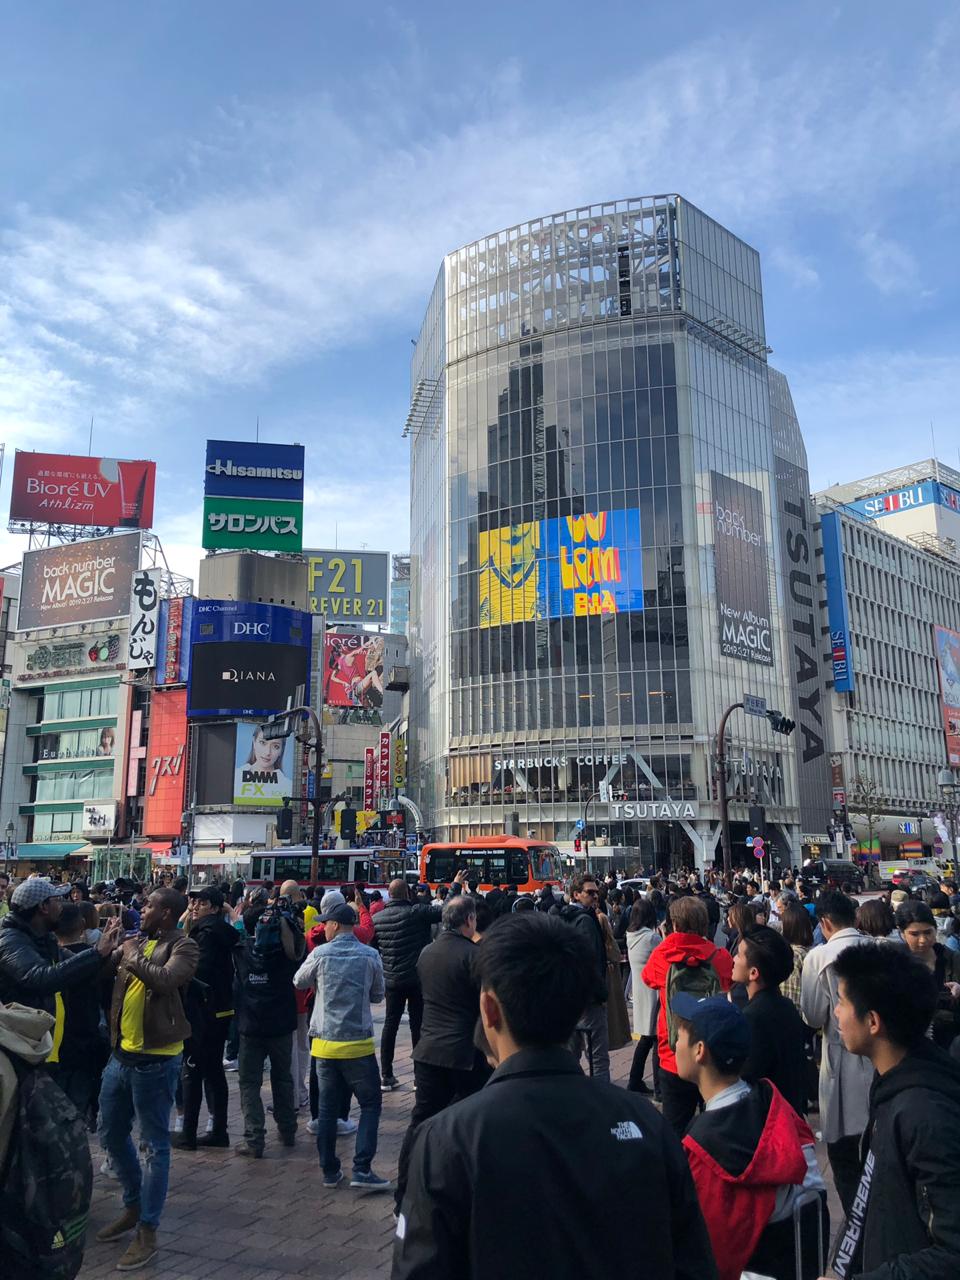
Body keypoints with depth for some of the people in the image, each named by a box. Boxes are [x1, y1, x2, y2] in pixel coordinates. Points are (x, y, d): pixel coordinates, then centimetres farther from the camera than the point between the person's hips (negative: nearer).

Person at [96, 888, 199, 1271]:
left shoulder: (182, 946, -13)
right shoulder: (135, 942, 8)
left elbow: (165, 979, -31)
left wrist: (131, 956, -18)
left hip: (155, 1060, -8)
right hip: (121, 1054, 8)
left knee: (154, 1146, 3)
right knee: (111, 1134, 19)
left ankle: (148, 1232, 15)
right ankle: (134, 1206, 39)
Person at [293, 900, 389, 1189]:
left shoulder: (320, 954, -6)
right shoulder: (370, 956, -6)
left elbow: (299, 982, 11)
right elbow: (378, 995, 6)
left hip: (325, 1044, 2)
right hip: (358, 1044, -2)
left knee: (327, 1107, 13)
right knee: (370, 1104, 8)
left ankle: (330, 1171, 18)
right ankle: (362, 1168, 0)